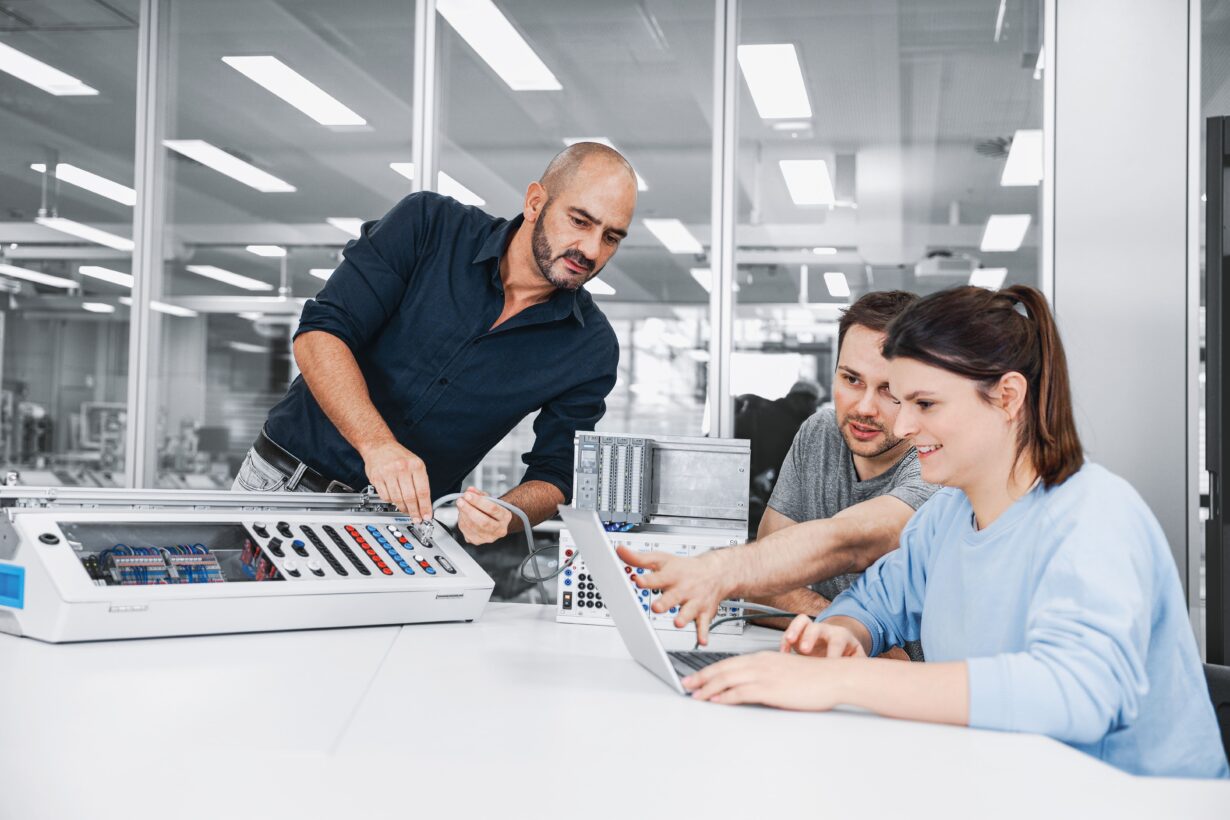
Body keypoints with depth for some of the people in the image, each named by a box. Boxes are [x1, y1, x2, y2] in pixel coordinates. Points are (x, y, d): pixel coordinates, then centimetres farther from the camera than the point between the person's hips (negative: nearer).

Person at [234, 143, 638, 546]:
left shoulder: (592, 348, -5)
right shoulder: (429, 224, -10)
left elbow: (554, 475, -3)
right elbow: (320, 332, -15)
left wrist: (507, 516, -27)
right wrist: (376, 444, -30)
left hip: (414, 510, 2)